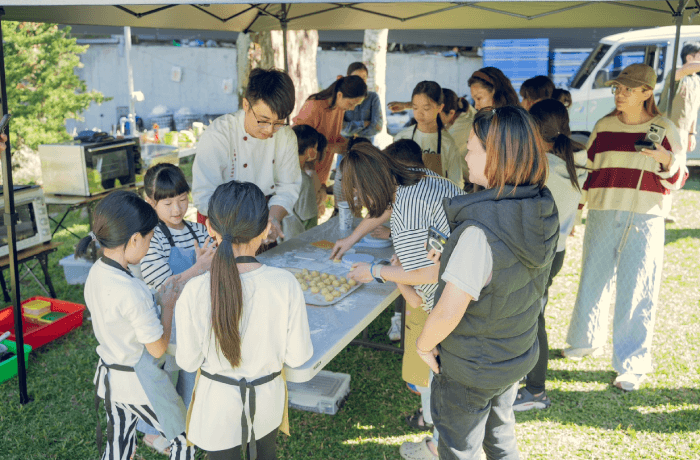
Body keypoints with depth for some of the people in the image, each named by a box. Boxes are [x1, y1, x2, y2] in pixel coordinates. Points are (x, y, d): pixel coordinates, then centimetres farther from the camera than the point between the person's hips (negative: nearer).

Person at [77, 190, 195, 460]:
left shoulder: (96, 273, -7)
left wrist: (155, 300, 6)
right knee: (183, 438, 16)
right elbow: (158, 347, -20)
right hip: (140, 383, -8)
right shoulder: (133, 292, -32)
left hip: (109, 375, 8)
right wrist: (168, 305, -7)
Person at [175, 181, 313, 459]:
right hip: (268, 395, 1)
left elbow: (188, 362, -13)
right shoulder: (286, 284, -24)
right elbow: (297, 356, -15)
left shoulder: (195, 292, -27)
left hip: (218, 400, -1)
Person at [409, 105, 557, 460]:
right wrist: (455, 261, 4)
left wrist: (424, 344, -13)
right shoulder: (543, 211, -9)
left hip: (471, 370, -7)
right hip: (518, 355, 7)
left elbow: (447, 313, -32)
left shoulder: (481, 231, -34)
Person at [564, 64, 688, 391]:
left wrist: (666, 159, -18)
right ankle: (587, 340, 34)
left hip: (644, 220, -3)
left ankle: (632, 365, 9)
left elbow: (677, 180, 2)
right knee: (592, 280, 11)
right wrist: (574, 205, 13)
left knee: (636, 291, -2)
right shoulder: (604, 126, 8)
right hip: (602, 215, 3)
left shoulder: (664, 129, 0)